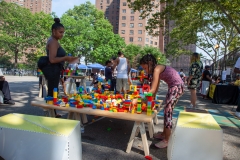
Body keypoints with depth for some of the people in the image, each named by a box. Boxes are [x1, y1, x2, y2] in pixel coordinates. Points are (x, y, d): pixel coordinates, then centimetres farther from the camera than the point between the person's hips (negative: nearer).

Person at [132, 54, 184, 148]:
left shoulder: (157, 69, -18)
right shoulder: (158, 69, 10)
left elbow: (152, 90, -24)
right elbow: (156, 88, 13)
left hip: (177, 87, -10)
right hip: (173, 87, 10)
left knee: (167, 111, -7)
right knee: (167, 110, 15)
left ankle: (166, 141, 2)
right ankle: (164, 134, 28)